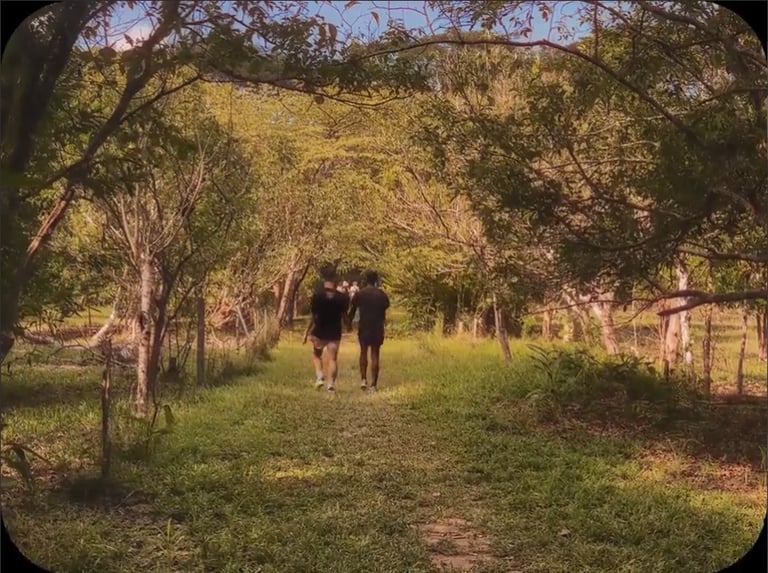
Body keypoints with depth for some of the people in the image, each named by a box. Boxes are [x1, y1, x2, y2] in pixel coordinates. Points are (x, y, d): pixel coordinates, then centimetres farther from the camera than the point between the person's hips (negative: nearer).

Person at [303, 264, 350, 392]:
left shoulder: (317, 295, -11)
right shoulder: (342, 297, -6)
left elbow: (313, 316, -8)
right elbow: (344, 316, 1)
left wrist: (307, 332, 1)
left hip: (319, 332, -1)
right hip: (335, 333, 1)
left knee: (316, 355, 20)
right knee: (332, 358, 6)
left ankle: (320, 376, 3)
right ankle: (331, 384, -2)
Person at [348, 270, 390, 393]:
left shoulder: (360, 294, -4)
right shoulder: (382, 295, 1)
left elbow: (352, 311, 1)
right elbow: (384, 313, 7)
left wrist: (349, 323, 16)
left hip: (364, 327, -1)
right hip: (378, 328, 1)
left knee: (363, 352, 16)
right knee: (375, 355, 4)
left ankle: (363, 379, 4)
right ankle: (373, 385, 3)